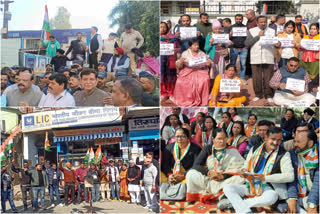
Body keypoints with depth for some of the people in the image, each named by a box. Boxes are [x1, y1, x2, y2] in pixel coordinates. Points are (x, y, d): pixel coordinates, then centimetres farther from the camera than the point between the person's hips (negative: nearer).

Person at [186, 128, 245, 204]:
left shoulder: (232, 151, 2)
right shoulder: (208, 149, 7)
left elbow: (238, 168, -9)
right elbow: (196, 165, 1)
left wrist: (222, 176, -21)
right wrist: (209, 172, -17)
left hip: (226, 180, -2)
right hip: (208, 180, 2)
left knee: (241, 178, -32)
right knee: (191, 174, -20)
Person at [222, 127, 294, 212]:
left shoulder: (283, 155, -2)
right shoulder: (254, 150, 10)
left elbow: (290, 176, -15)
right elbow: (246, 167, 19)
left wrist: (265, 177, -20)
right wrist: (244, 173, -9)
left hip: (267, 188, -4)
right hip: (251, 186, 4)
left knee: (272, 197, -39)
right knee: (227, 188, -16)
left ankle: (234, 202, -29)